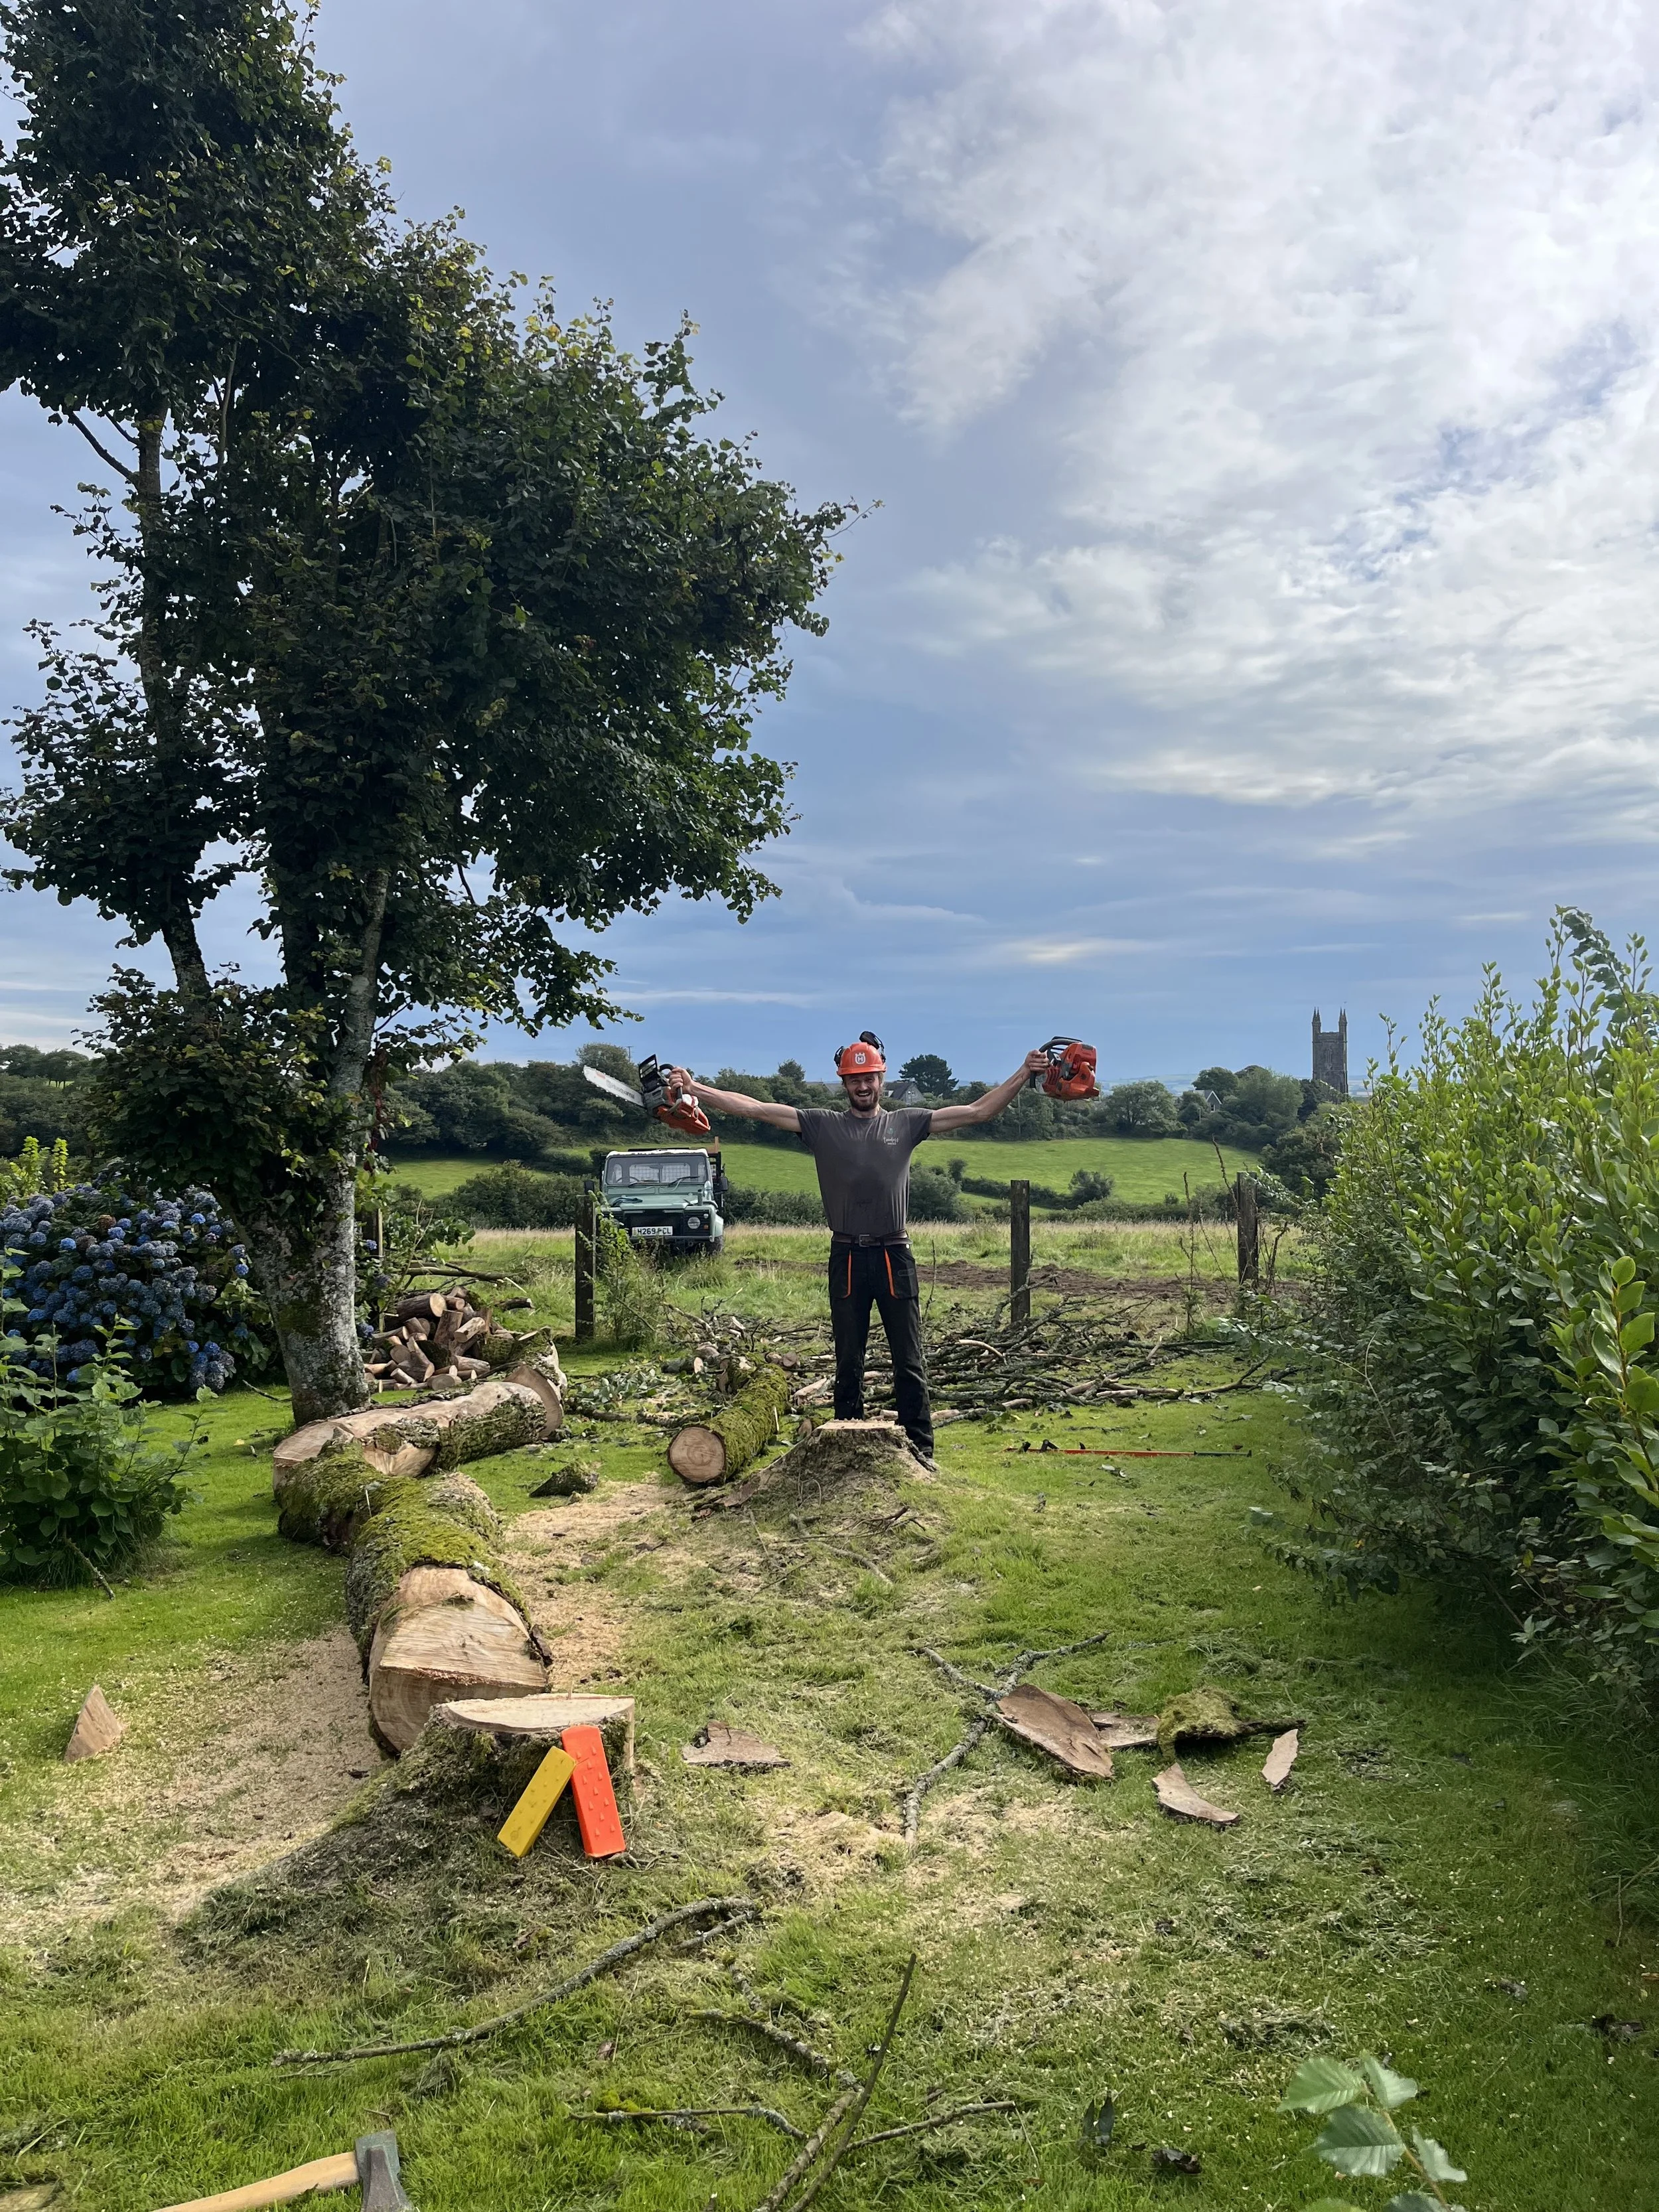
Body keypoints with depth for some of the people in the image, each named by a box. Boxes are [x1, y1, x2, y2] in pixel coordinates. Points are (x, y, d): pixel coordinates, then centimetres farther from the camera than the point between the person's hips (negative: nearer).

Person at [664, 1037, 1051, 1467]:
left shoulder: (906, 1123, 6)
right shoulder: (822, 1125, 5)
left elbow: (978, 1112, 3)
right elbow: (757, 1109, -2)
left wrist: (1024, 1074, -6)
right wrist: (695, 1089, -9)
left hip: (895, 1256, 0)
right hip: (846, 1258, 0)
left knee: (910, 1361, 3)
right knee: (848, 1362, 10)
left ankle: (920, 1448, 10)